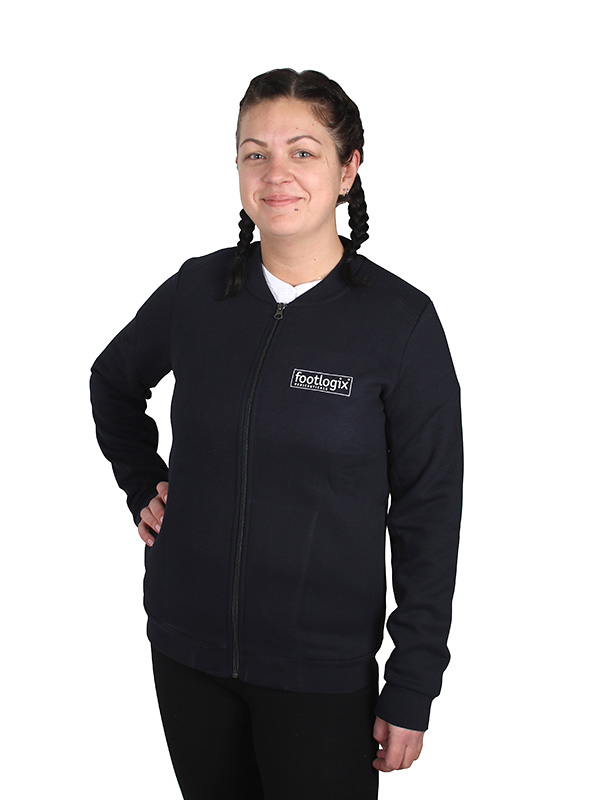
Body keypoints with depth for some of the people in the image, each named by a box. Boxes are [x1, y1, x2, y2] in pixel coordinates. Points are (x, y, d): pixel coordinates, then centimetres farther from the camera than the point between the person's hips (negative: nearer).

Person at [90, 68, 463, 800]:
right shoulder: (197, 290, -1)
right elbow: (113, 383, 20)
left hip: (322, 668, -3)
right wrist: (141, 486, 9)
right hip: (186, 645, 4)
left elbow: (427, 514, -8)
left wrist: (412, 690, -8)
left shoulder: (402, 320, -11)